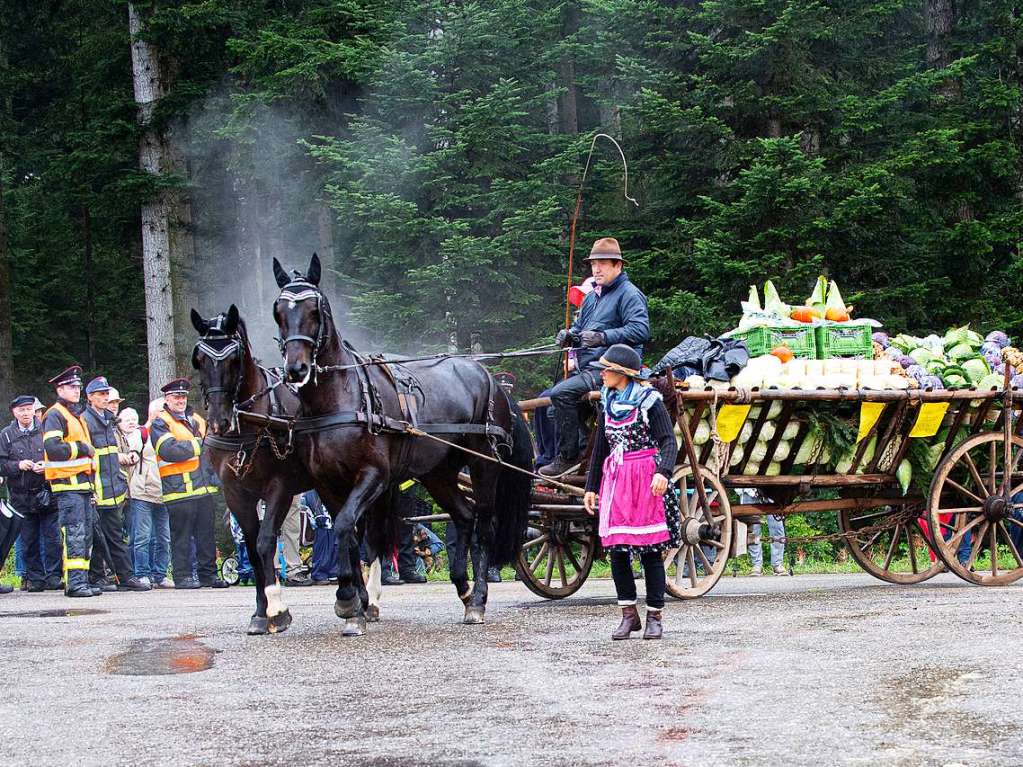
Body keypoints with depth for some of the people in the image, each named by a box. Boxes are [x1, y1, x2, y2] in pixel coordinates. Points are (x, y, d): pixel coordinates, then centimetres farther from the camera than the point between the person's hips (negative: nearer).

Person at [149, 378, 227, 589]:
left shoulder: (196, 420, 20)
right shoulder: (160, 423, -2)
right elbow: (169, 450, -17)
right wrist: (199, 445, -12)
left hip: (204, 487, 6)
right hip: (179, 490, -6)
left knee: (207, 534, 8)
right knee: (182, 536, -3)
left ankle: (208, 573, 15)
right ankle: (183, 576, 1)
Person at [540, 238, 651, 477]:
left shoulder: (629, 294, -6)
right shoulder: (592, 297, 22)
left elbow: (640, 330, -20)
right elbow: (580, 326, 29)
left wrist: (603, 337, -28)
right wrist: (569, 335, 3)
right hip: (586, 367, 10)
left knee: (562, 393, -27)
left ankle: (569, 455, -20)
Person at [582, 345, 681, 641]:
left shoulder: (649, 401, -6)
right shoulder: (608, 403, 12)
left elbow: (669, 442, -12)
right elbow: (600, 448, 19)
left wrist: (663, 473, -29)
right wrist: (591, 487, 18)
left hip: (646, 480, -6)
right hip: (616, 480, 6)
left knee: (650, 549, -1)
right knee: (617, 549, 2)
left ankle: (654, 617, 6)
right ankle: (629, 614, 10)